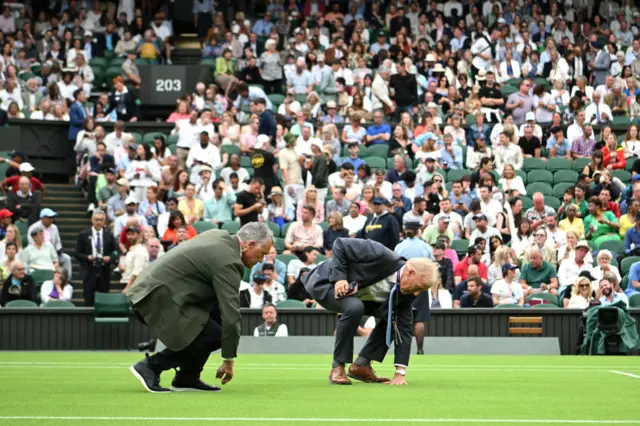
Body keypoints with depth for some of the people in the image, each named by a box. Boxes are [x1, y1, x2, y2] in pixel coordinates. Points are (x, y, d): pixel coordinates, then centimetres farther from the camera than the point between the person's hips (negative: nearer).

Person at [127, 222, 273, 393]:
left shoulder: (220, 236, 12)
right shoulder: (227, 261, -16)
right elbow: (230, 314, -16)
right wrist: (229, 360, -9)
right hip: (159, 297, -10)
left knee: (217, 314, 12)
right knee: (214, 336, -12)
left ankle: (187, 378, 12)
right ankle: (151, 366, -5)